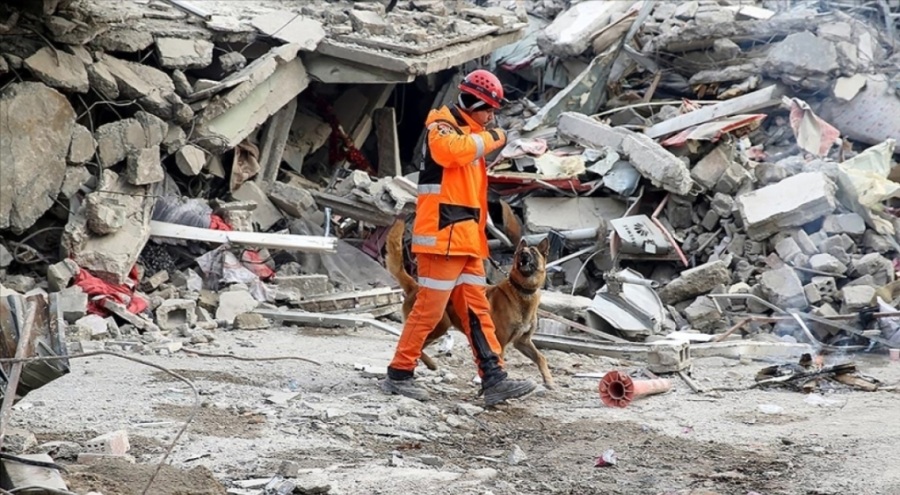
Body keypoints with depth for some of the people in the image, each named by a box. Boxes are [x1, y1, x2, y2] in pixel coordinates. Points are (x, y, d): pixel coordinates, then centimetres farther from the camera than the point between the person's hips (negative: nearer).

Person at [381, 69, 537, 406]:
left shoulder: (470, 135, 24)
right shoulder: (443, 123, -5)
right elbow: (448, 150, -28)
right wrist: (491, 137, -16)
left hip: (466, 239, 10)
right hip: (442, 235, -10)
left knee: (477, 309, 6)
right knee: (430, 307, -8)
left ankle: (494, 379, 4)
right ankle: (399, 375, 0)